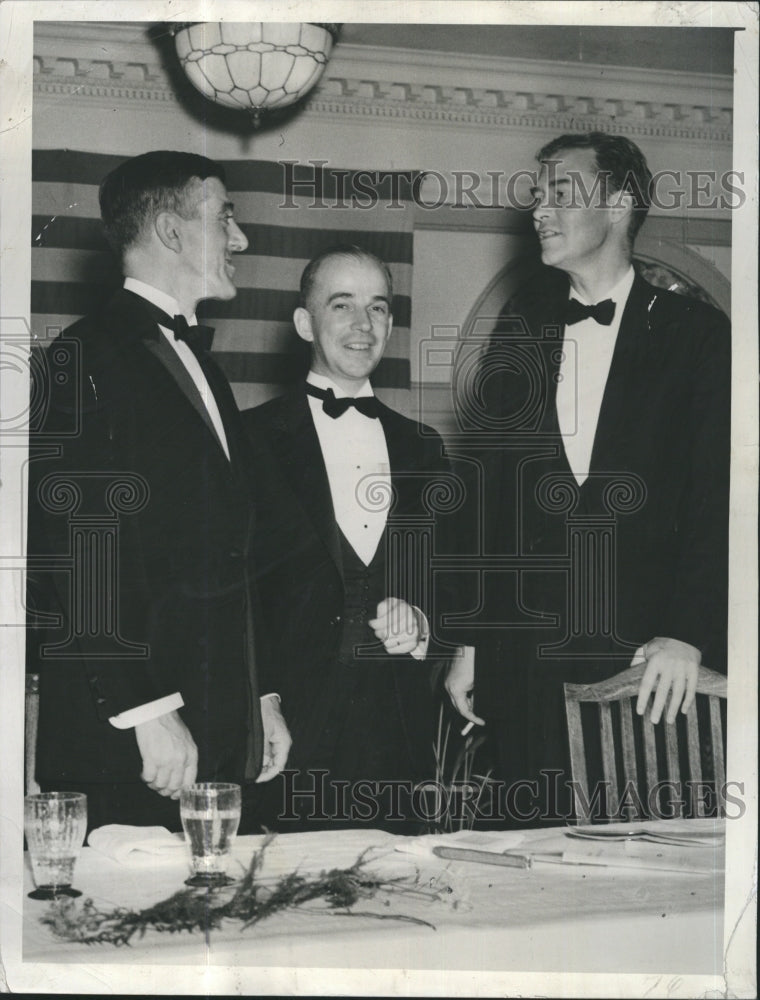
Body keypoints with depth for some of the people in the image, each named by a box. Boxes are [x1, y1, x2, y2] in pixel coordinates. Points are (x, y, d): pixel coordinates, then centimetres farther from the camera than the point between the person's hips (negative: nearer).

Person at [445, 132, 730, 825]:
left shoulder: (696, 334, 1)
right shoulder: (523, 332, 11)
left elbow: (715, 500, -5)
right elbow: (488, 495, 10)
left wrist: (688, 636, -15)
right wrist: (467, 642, 6)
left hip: (648, 664, -3)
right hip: (526, 658, 3)